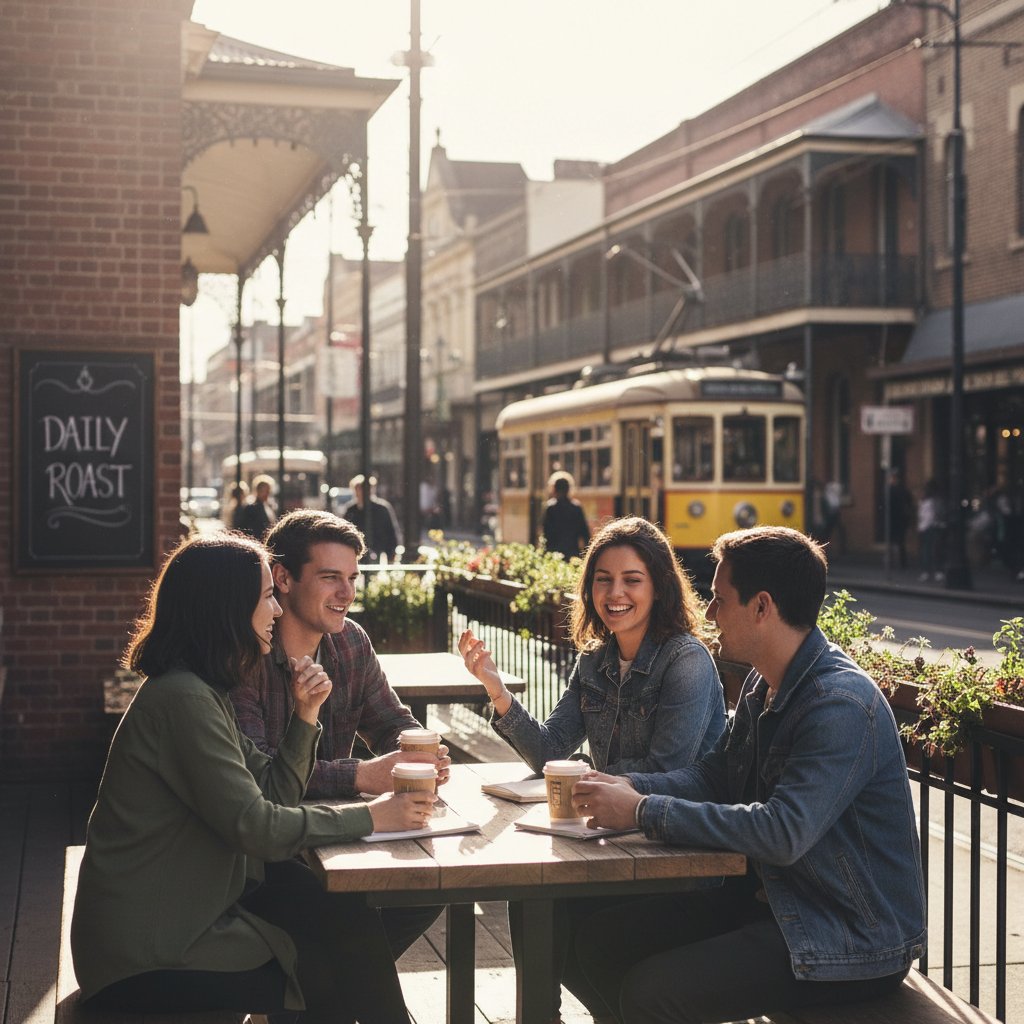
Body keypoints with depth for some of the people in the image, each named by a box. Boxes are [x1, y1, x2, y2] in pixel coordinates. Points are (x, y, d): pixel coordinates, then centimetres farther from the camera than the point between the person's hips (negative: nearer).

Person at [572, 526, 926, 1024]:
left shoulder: (842, 705, -23)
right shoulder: (763, 685, 8)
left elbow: (783, 833, -31)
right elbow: (714, 776, 15)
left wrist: (644, 811, -27)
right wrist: (631, 787, -4)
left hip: (853, 940, -9)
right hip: (772, 897, 9)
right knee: (602, 938, 3)